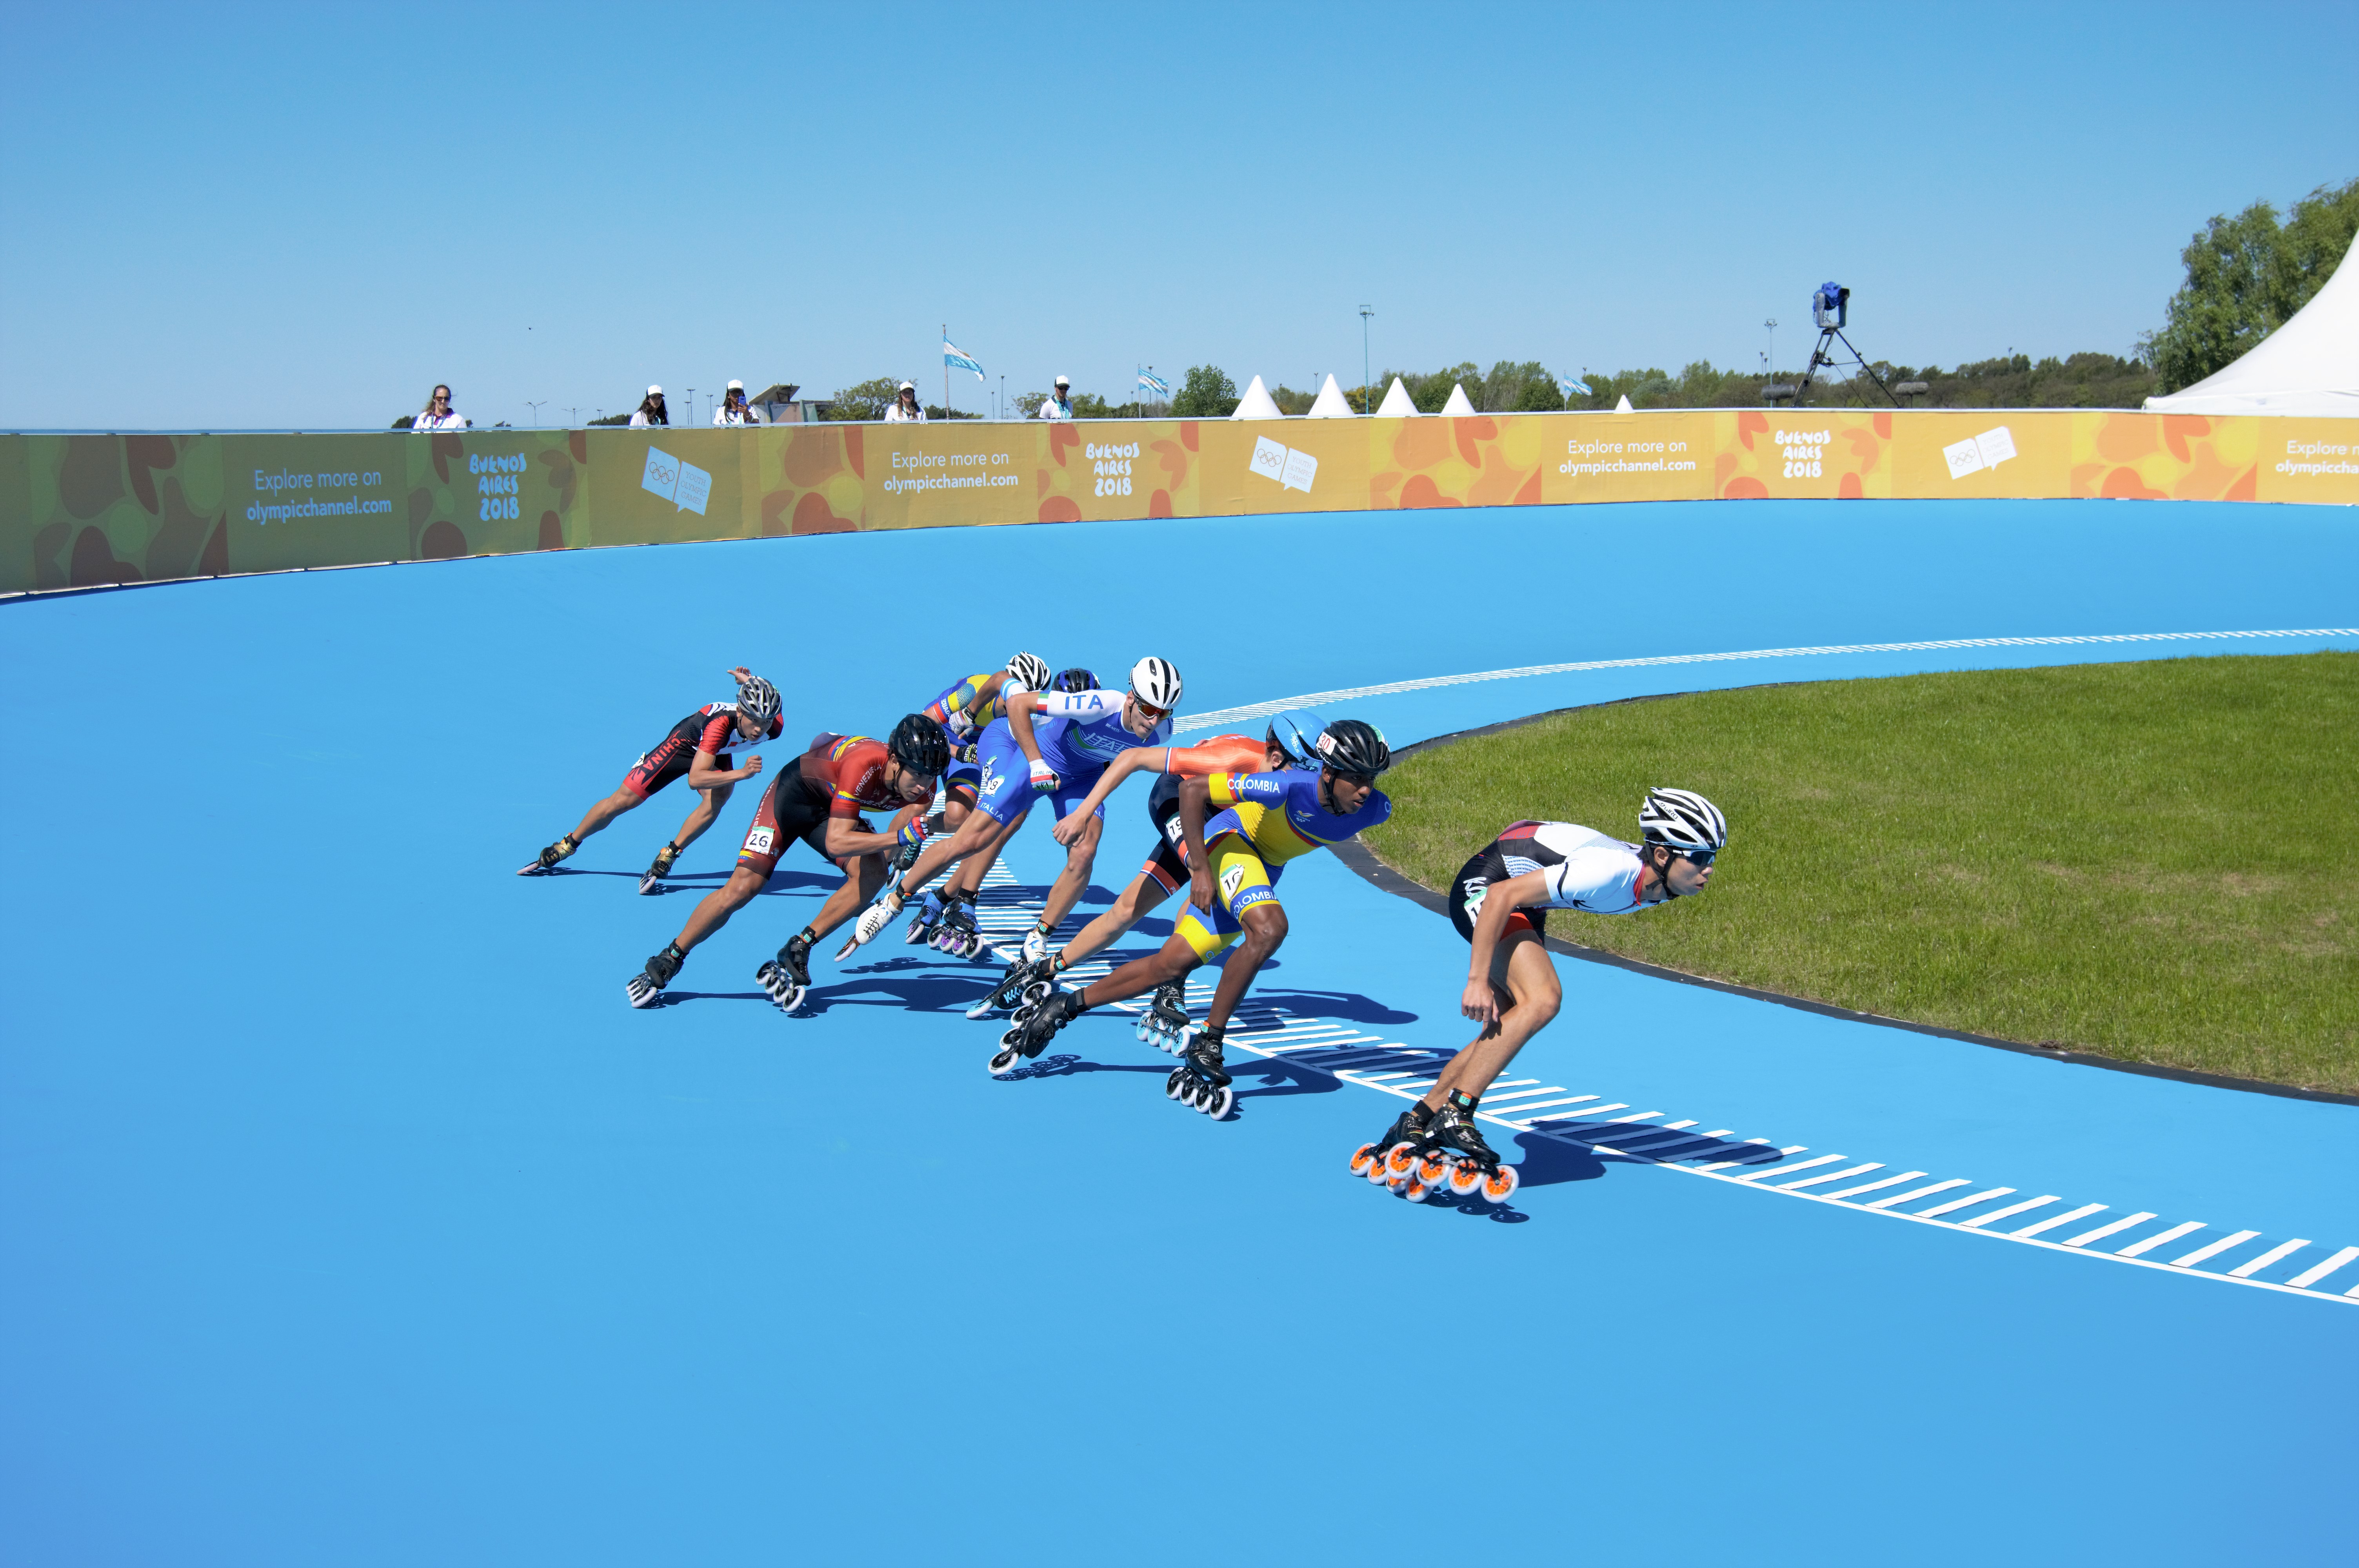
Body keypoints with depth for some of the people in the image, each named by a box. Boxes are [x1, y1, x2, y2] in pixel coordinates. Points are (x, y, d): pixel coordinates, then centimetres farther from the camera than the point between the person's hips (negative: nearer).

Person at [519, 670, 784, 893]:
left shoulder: (774, 726, -31)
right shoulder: (721, 723, -45)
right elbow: (694, 778, -51)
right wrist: (742, 773, -58)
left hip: (718, 753, 4)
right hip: (686, 744, -4)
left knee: (718, 796, -29)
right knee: (623, 800, -1)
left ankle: (665, 858, -14)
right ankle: (565, 847, 24)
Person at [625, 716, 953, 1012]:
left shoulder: (922, 783, -23)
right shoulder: (863, 764, -41)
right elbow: (836, 842, -44)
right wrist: (900, 837, -52)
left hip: (833, 809, 5)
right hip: (795, 792, -5)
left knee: (872, 873, -24)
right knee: (742, 888, -13)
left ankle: (795, 955, -12)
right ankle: (665, 964, 8)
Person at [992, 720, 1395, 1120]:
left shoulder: (1374, 809, -18)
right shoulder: (1293, 787, -33)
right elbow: (1192, 789, -27)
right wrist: (1199, 870, -26)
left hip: (1267, 869, 6)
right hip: (1230, 841, -6)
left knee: (1171, 966, 0)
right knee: (1269, 928, -34)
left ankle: (1068, 1006, 16)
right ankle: (1206, 1047, -21)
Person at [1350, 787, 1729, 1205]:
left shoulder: (1658, 887, -7)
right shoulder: (1610, 871, -34)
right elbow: (1502, 896, -34)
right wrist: (1478, 980, -32)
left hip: (1526, 904, 9)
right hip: (1484, 884, -9)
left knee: (1502, 1033, 4)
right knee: (1542, 999, -28)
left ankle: (1414, 1127, 10)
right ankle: (1454, 1118, -27)